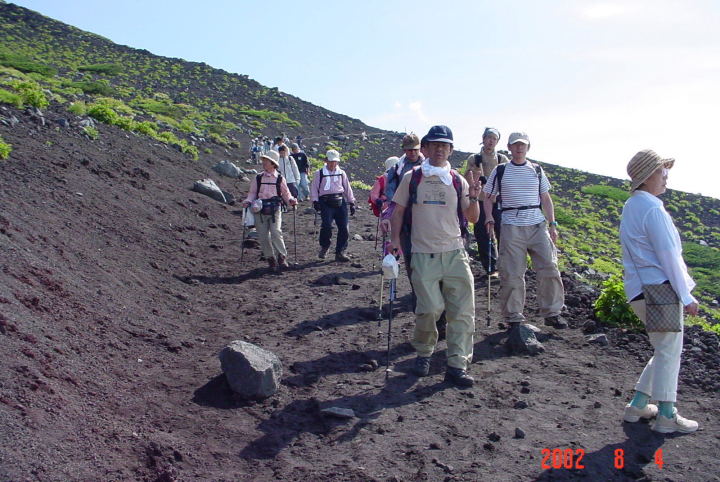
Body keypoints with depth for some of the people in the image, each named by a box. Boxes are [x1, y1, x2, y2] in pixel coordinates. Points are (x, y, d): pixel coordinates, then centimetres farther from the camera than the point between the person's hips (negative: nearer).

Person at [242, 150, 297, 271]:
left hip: (274, 210, -2)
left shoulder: (279, 178, 5)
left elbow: (286, 193, 10)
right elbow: (252, 193, 14)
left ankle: (282, 257, -9)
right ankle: (270, 259, 13)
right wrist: (248, 201, -4)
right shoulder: (258, 178, 10)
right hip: (260, 210, 3)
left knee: (276, 232, -18)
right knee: (263, 236, 2)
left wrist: (291, 200, -9)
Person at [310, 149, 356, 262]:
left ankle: (340, 252, 7)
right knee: (327, 225, -20)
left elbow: (347, 188, 20)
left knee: (343, 227, -4)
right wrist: (315, 201, -7)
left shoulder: (341, 173, 17)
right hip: (326, 202, -3)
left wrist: (351, 203, 16)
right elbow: (314, 188, 7)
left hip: (340, 202, 3)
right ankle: (324, 247, 6)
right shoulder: (319, 173, 10)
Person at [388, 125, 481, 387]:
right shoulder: (412, 178, 6)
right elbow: (398, 211, 10)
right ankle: (423, 353, 19)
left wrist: (473, 198, -6)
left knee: (463, 309, -4)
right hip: (423, 254, -2)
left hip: (455, 252, 3)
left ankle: (457, 365, 4)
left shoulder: (458, 181, 10)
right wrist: (395, 239, -2)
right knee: (430, 308, -8)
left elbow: (472, 218, 12)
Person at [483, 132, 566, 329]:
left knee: (549, 268, -2)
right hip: (511, 227, -2)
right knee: (512, 274, -3)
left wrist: (552, 224, 9)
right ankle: (513, 318, 8)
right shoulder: (500, 171, 8)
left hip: (538, 225, 2)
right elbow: (488, 198, 10)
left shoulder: (537, 170, 14)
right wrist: (489, 219, -6)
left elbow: (546, 199, 17)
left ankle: (552, 313, 11)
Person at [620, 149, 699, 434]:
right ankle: (666, 417, 10)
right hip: (661, 288, -9)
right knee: (669, 352, 1)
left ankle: (637, 405, 22)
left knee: (666, 351, 18)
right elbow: (668, 255, -17)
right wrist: (686, 296, -12)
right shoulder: (653, 209, -15)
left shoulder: (632, 206, 15)